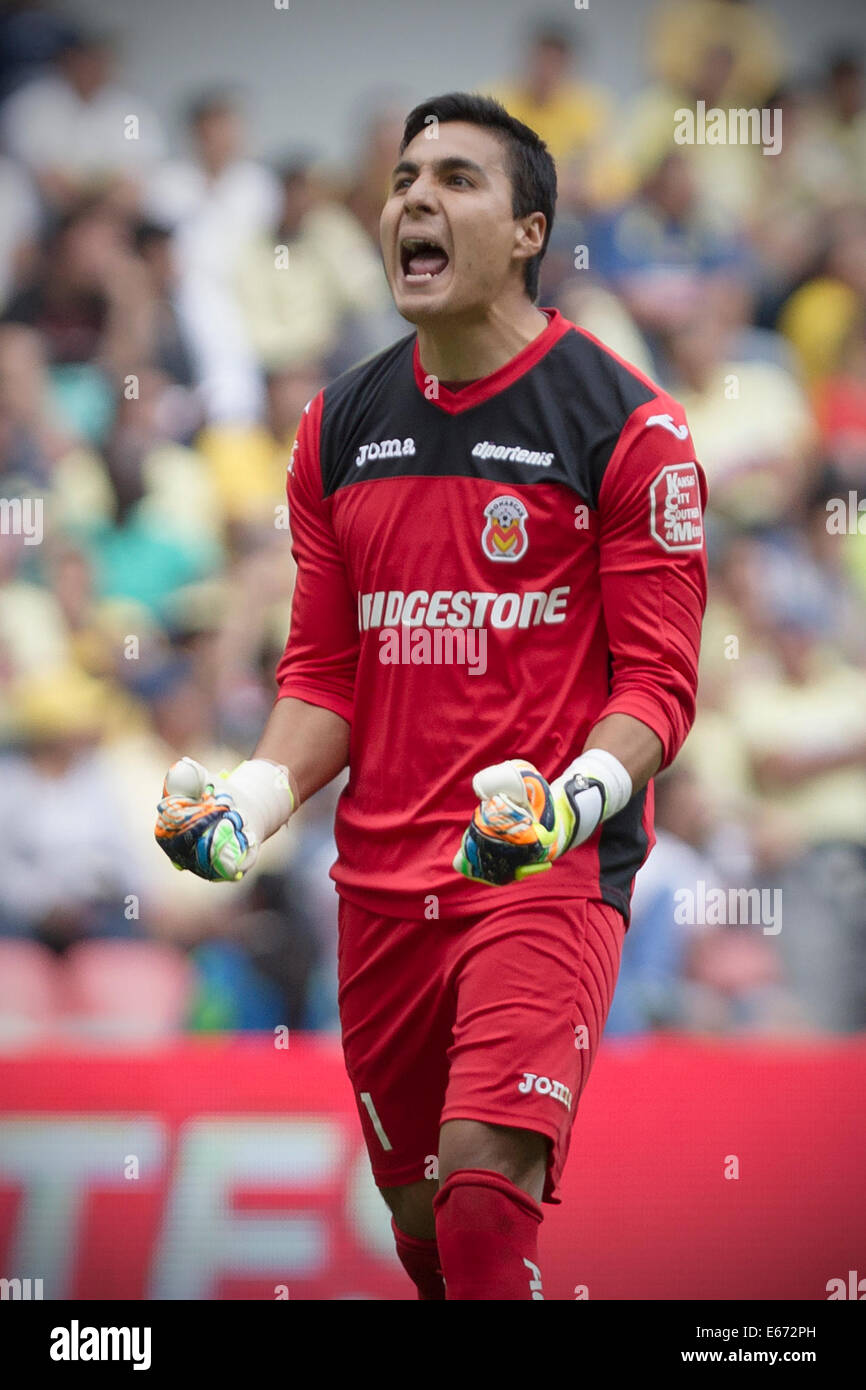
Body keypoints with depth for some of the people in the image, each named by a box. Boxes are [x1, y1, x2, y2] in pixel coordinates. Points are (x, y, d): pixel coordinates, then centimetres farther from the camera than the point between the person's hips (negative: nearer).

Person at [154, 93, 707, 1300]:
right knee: (420, 1217, 11)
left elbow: (657, 679, -6)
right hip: (381, 878, 6)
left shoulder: (624, 425, -5)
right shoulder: (341, 428, 11)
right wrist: (251, 803, -3)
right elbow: (324, 676, 16)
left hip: (549, 875, -6)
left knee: (485, 1184, -22)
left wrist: (571, 805, -24)